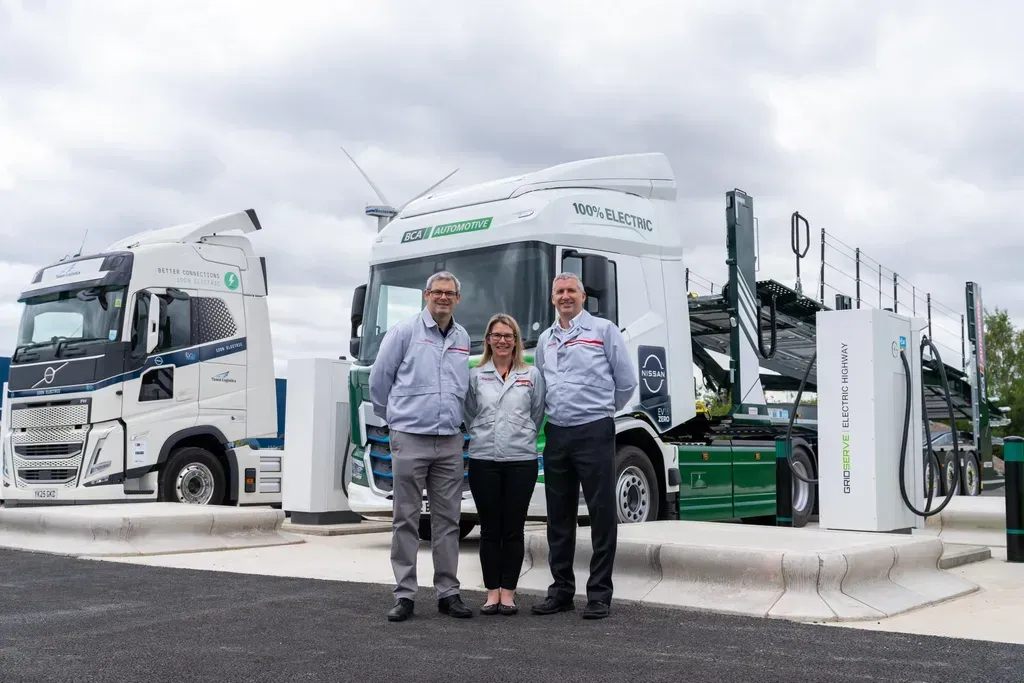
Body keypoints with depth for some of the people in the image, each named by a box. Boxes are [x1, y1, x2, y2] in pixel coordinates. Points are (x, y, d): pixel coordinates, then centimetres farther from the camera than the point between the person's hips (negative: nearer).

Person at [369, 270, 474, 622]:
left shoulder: (463, 339, 12)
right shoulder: (404, 332, -2)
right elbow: (378, 379, 4)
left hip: (450, 441, 4)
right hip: (410, 438, -4)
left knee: (447, 519, 7)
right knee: (406, 518, 1)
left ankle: (448, 592, 14)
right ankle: (404, 595, 6)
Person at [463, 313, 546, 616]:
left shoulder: (532, 375, 7)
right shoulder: (475, 376, 8)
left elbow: (537, 415, 10)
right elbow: (469, 415, 12)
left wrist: (521, 439, 6)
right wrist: (483, 438, 7)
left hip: (521, 460, 0)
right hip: (483, 459, 1)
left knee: (513, 530, 2)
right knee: (490, 529, 4)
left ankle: (508, 592, 9)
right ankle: (492, 592, 11)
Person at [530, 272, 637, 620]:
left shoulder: (603, 330, 1)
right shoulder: (545, 339, 16)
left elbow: (626, 382, 3)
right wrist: (553, 412, 14)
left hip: (594, 433, -5)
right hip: (556, 434, 5)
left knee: (602, 514, -3)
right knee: (559, 516, 10)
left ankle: (599, 594, 3)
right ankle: (561, 590, 19)